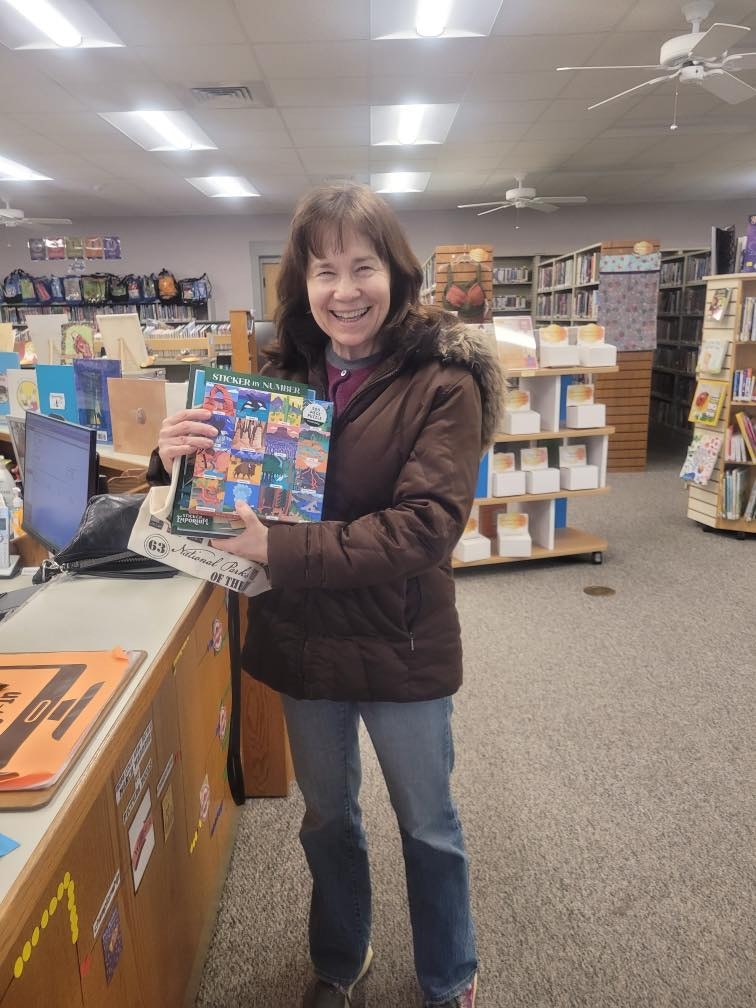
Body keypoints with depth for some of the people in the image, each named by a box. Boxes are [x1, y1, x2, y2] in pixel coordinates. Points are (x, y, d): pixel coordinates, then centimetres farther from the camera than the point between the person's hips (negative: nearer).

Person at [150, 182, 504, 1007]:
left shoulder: (443, 382, -16)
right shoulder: (281, 374, -3)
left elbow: (426, 526, -25)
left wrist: (280, 551, -30)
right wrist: (179, 459, -18)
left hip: (401, 646, -3)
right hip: (302, 640, 4)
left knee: (428, 826, 19)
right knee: (326, 818, 24)